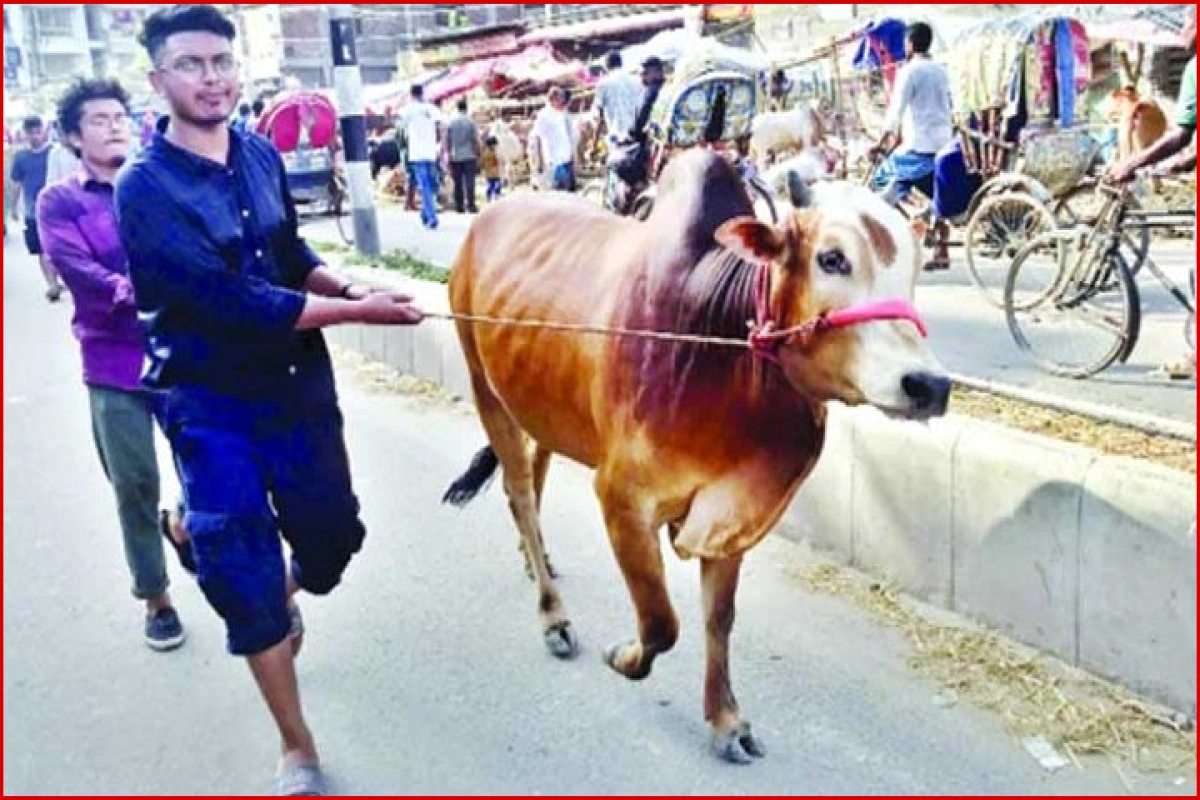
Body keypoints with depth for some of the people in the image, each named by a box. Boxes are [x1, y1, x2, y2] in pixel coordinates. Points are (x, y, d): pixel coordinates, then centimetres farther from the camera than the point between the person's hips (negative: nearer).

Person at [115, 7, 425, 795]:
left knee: (334, 534, 15)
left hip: (300, 383, 5)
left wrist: (347, 285, -4)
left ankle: (279, 604, 54)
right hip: (213, 405, -5)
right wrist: (357, 311, -21)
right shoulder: (146, 188, -17)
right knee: (247, 575, 3)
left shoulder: (262, 155, 1)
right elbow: (233, 302, -24)